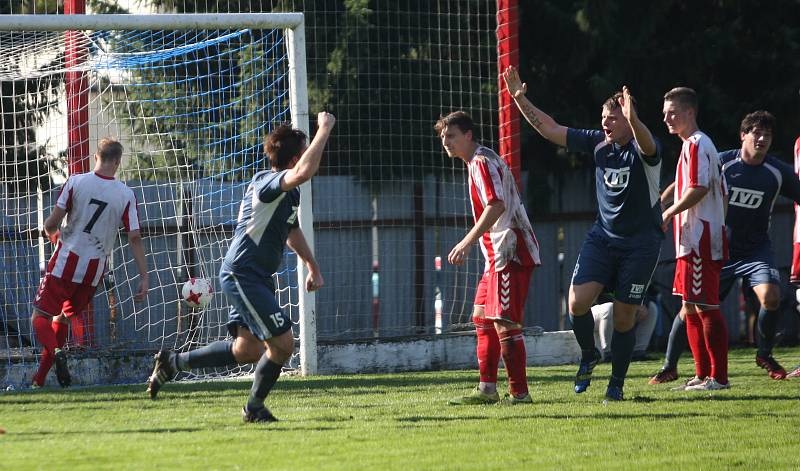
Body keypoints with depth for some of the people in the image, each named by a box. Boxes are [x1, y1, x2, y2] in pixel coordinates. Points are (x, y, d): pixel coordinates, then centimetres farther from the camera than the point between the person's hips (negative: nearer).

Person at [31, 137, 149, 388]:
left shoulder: (75, 183, -7)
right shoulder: (126, 195, -2)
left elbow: (51, 224, -7)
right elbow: (135, 238, -5)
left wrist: (53, 235, 18)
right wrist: (144, 277, -2)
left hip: (65, 262, -3)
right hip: (94, 270, 3)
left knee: (40, 317, 2)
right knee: (62, 318, 19)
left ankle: (56, 351, -29)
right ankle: (40, 379, 18)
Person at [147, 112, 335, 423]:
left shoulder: (290, 192, 13)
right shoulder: (266, 183, -19)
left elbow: (292, 231, 32)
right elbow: (303, 172, -41)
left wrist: (312, 267, 35)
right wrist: (324, 131, -32)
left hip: (256, 278, 10)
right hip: (243, 275, -10)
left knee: (246, 350, 11)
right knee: (282, 344, -10)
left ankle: (173, 362, 22)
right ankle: (255, 407, 8)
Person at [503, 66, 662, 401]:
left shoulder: (642, 149, -14)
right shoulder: (598, 143, 1)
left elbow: (646, 144, -40)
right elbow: (550, 129, 5)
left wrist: (633, 121, -61)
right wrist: (520, 99, -3)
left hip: (641, 243, -4)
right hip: (603, 236, 4)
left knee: (623, 317, -2)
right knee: (578, 301, -14)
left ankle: (616, 383, 15)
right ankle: (588, 356, 14)